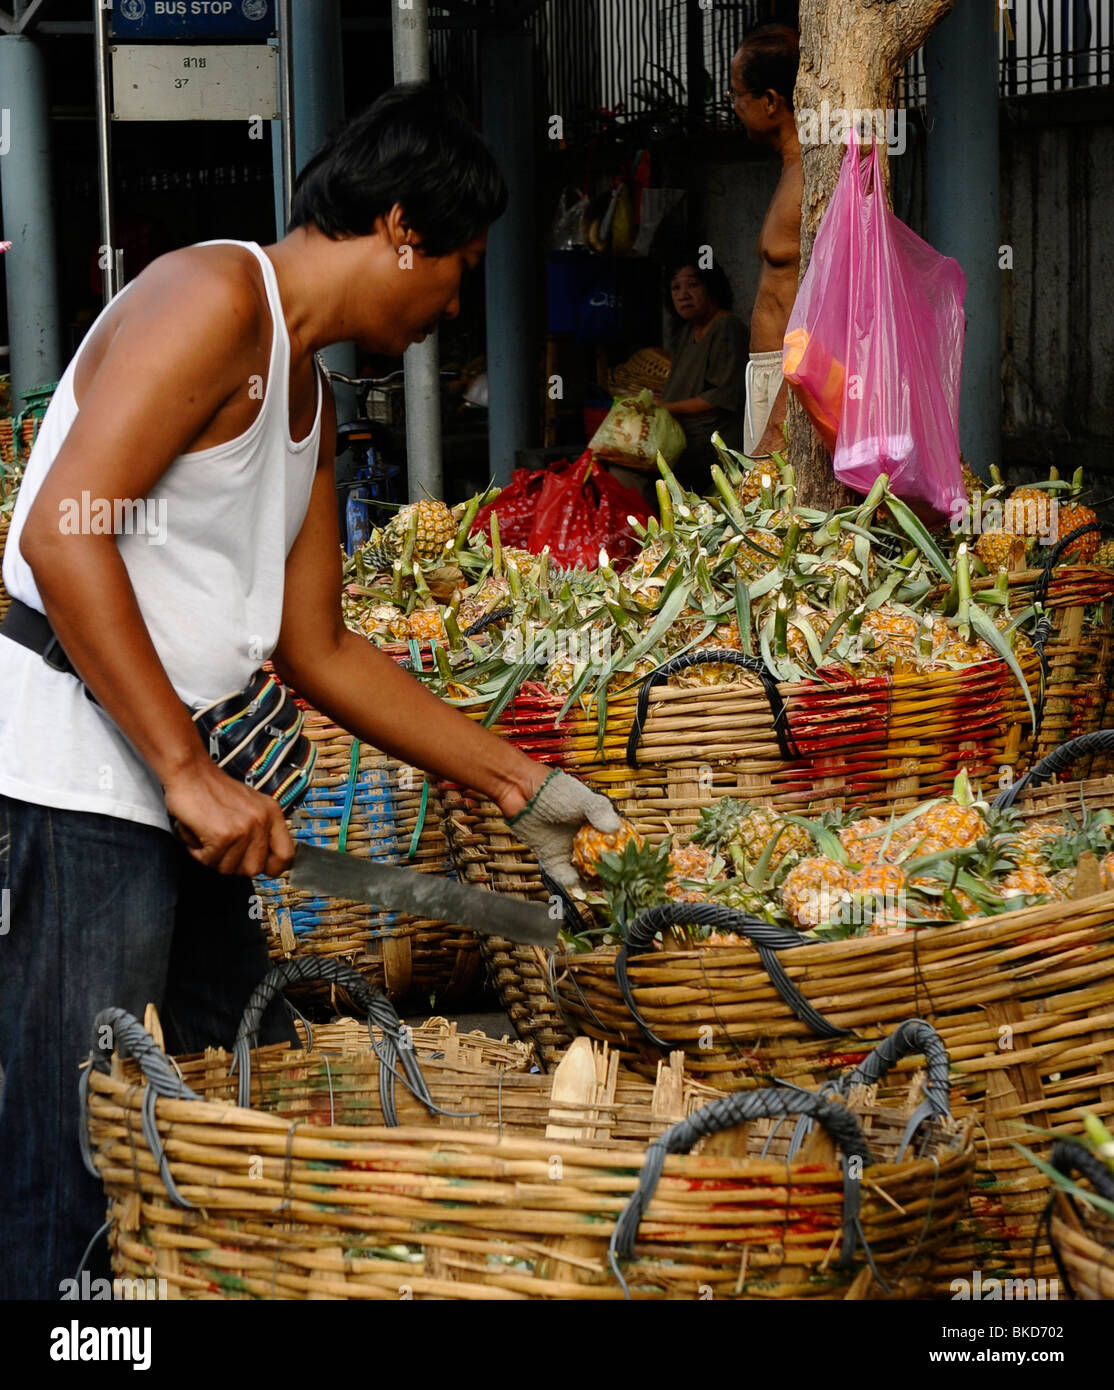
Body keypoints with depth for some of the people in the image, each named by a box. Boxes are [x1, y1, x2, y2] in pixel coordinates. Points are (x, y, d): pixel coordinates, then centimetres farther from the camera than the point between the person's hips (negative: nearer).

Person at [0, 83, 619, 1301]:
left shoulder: (309, 397, 20)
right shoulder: (215, 296, -11)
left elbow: (317, 652, 23)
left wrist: (520, 785, 22)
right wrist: (190, 774, -22)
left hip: (170, 783, 10)